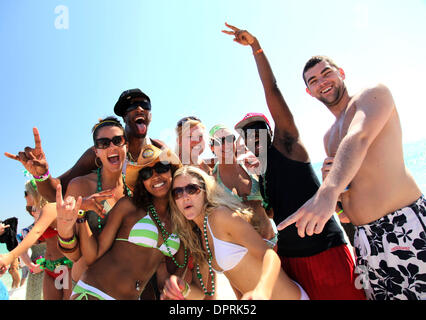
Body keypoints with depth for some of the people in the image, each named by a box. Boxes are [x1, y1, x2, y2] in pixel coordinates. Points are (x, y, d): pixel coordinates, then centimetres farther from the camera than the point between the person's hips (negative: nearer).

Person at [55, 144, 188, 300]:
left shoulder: (177, 220, 3)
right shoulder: (128, 206, -8)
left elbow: (176, 269, 11)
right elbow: (93, 255, -9)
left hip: (132, 297, 4)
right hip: (93, 293, -4)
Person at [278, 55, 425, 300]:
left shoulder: (375, 93, -1)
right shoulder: (328, 138, 19)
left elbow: (359, 138, -22)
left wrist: (327, 192, -38)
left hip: (406, 227, -6)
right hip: (366, 237, 7)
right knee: (376, 294, 9)